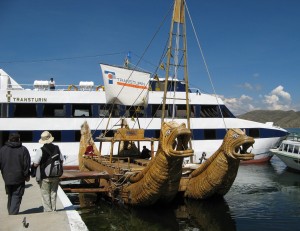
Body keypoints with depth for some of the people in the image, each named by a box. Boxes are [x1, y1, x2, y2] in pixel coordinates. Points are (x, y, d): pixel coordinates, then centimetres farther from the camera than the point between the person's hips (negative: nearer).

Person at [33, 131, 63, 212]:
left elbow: (36, 164, -15)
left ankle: (48, 210, 11)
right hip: (55, 176, 4)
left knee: (46, 195, 8)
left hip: (44, 176, -4)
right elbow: (61, 160, 4)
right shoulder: (57, 148, -4)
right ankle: (53, 210, 24)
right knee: (53, 193, 17)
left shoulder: (40, 150, -16)